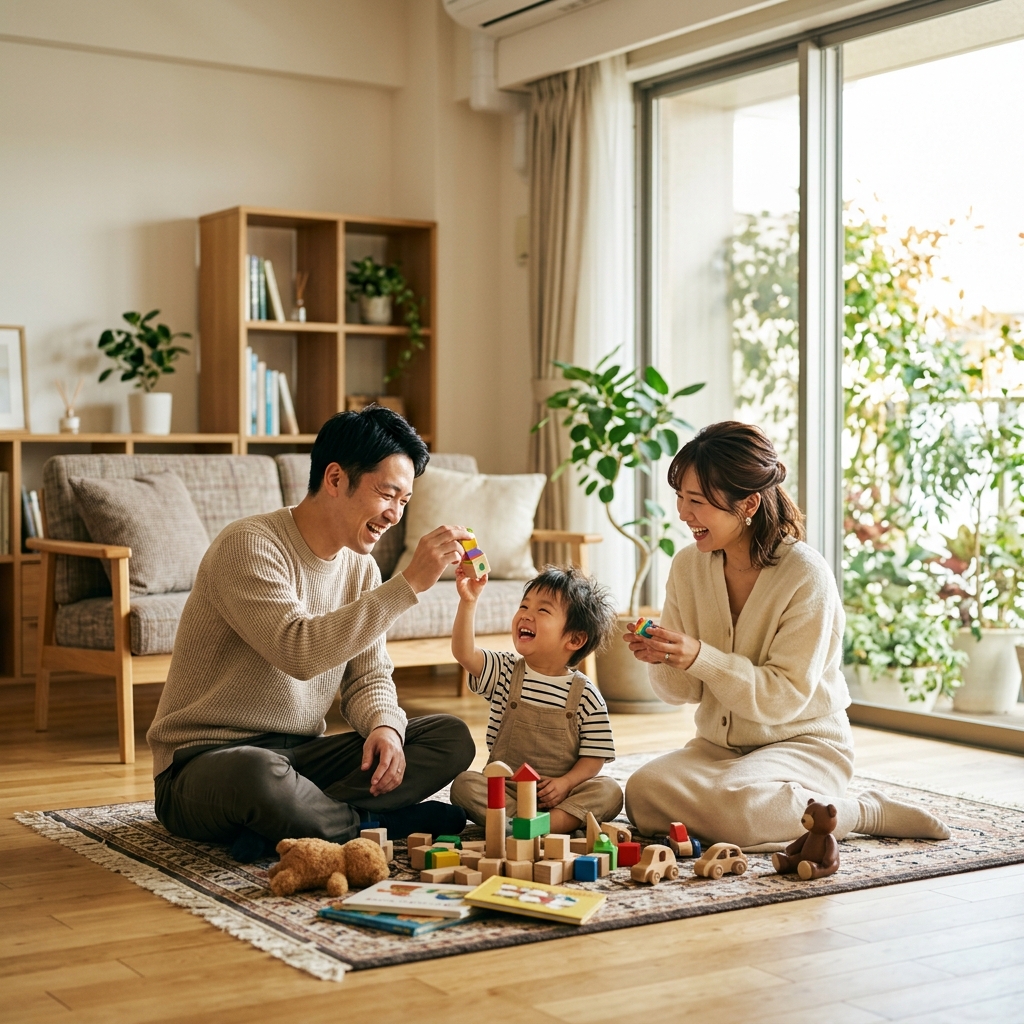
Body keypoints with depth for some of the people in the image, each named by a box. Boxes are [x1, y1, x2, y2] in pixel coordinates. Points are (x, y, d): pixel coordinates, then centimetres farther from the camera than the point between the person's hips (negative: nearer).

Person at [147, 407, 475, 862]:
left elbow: (368, 676, 10)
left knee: (452, 738, -8)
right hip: (205, 764, -8)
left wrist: (385, 725, -14)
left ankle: (283, 830, -19)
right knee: (259, 775, -43)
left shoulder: (360, 568, 8)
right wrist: (409, 584, -30)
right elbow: (300, 652, -31)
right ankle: (377, 820, -13)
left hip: (302, 756, 8)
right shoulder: (249, 545, -17)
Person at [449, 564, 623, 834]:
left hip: (557, 792, -1)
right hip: (504, 789, 1)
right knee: (464, 784, -26)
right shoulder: (504, 672, 3)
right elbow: (464, 653, -16)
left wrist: (566, 782, -18)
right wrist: (468, 601, -26)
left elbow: (594, 756, 0)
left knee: (609, 791, -25)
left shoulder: (586, 695, -2)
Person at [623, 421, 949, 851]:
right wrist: (662, 660, -21)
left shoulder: (807, 575, -17)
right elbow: (683, 691, 3)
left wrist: (700, 657, -30)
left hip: (804, 743, -6)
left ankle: (863, 814, -8)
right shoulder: (688, 566, -1)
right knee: (643, 793, -23)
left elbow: (785, 696, -19)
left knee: (735, 805, -35)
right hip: (719, 745, 6)